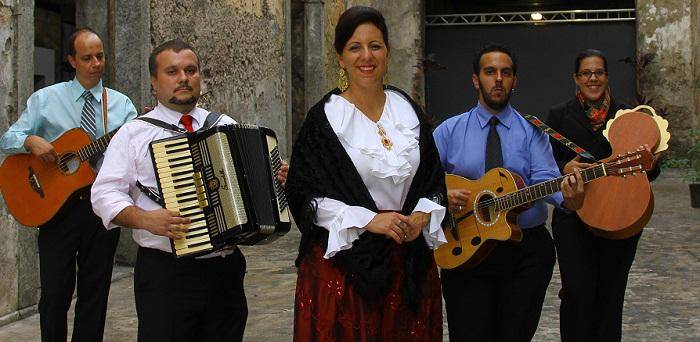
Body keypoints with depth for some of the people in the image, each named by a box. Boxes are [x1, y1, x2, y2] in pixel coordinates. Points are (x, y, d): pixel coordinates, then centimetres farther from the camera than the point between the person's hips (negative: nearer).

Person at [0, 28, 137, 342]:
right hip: (55, 205, -1)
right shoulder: (45, 99, 5)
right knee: (54, 291, 1)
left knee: (95, 291, 9)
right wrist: (31, 141, -16)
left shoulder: (121, 104, 7)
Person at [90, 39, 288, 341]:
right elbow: (104, 194, -5)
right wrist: (145, 219, -20)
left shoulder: (226, 126, 14)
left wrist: (275, 180, 0)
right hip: (165, 274, -4)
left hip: (227, 269, 4)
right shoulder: (134, 133, 2)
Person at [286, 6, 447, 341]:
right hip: (343, 258, -4)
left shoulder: (408, 110, 8)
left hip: (410, 260, 4)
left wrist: (421, 216, -7)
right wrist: (368, 220, -16)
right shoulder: (324, 118, -5)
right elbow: (305, 196, -8)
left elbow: (434, 179, 12)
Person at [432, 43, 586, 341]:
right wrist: (441, 194, -20)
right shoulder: (449, 131, 5)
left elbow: (544, 178, -11)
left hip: (527, 251, 1)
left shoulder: (531, 131, 4)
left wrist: (567, 198, -32)